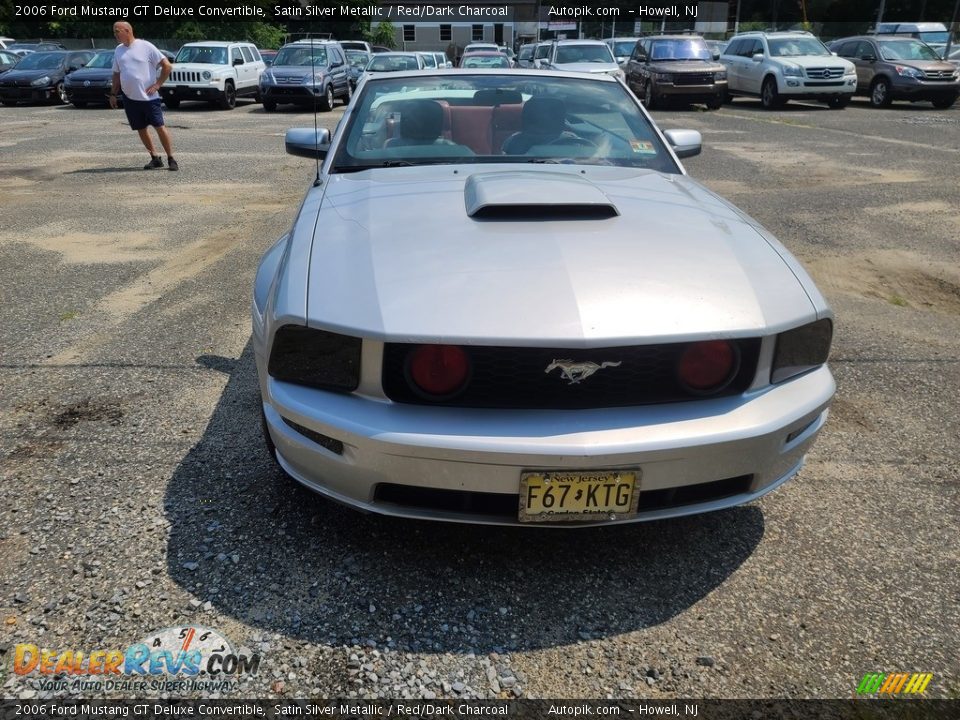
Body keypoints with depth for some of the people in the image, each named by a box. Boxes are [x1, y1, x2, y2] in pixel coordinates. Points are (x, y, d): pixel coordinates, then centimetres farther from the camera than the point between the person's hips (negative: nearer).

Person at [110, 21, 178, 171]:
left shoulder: (146, 46, -7)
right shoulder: (119, 50, 11)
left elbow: (167, 66, -8)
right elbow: (116, 74, 19)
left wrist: (157, 84, -10)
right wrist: (113, 94, 13)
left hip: (149, 97, -6)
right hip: (129, 98, 6)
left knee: (160, 127, -6)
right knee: (142, 129, 8)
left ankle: (171, 159, 1)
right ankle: (155, 158, 17)